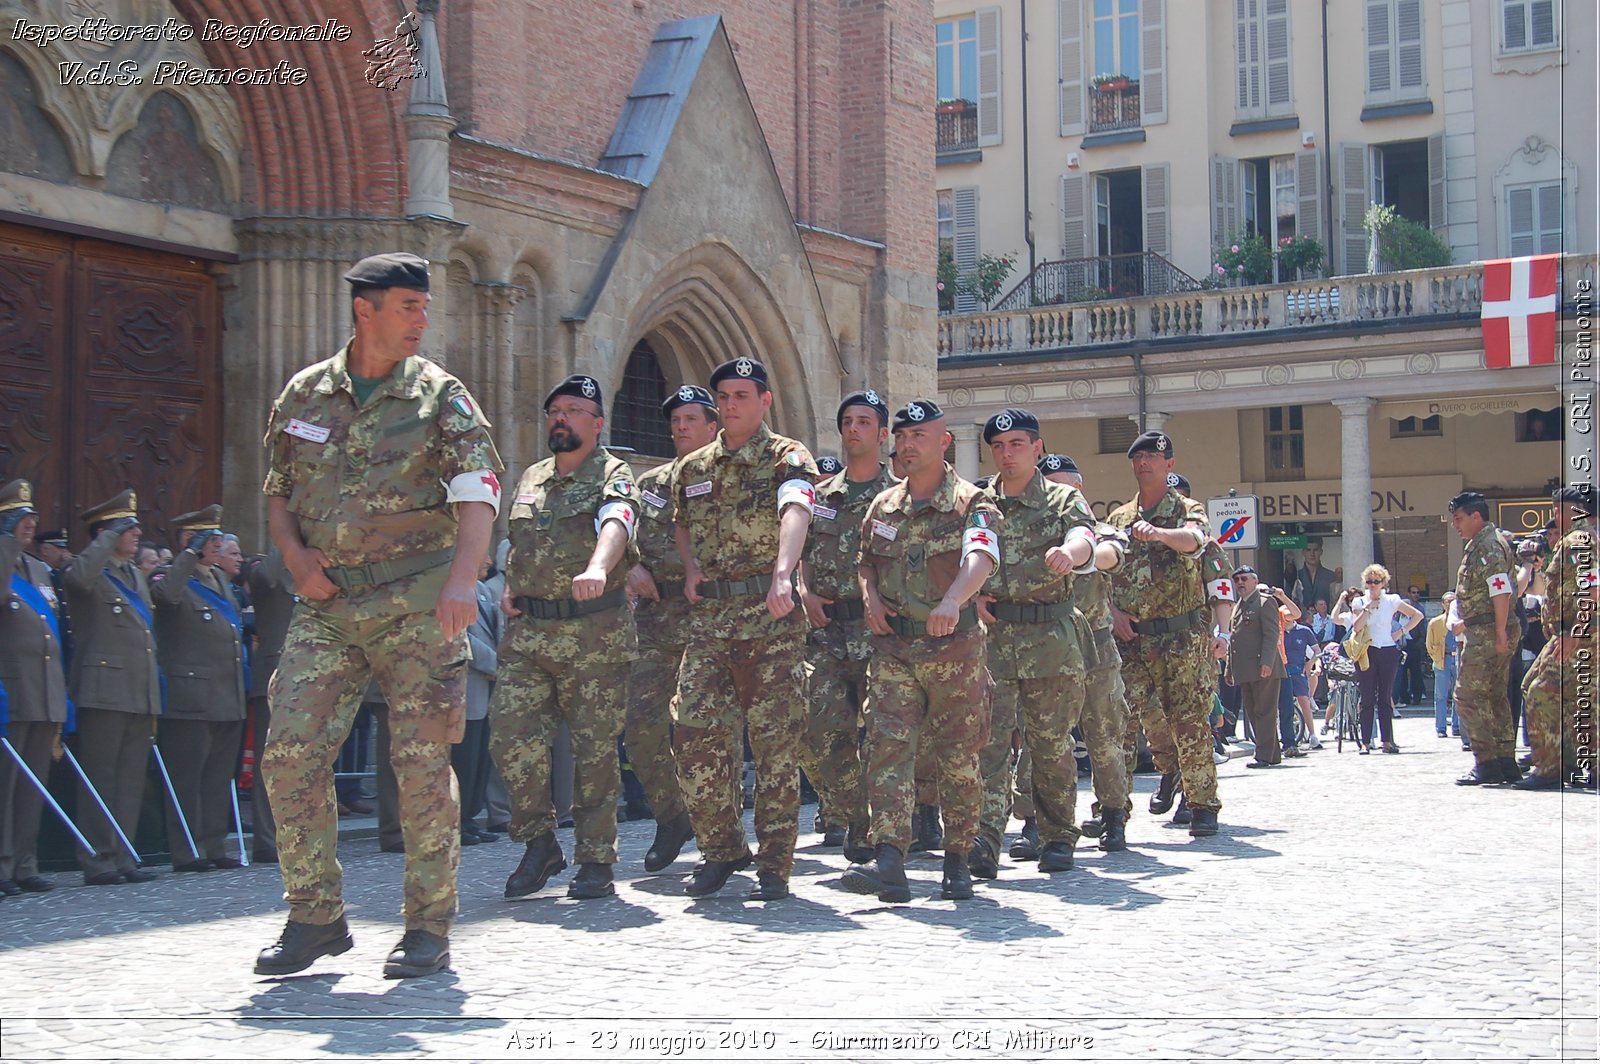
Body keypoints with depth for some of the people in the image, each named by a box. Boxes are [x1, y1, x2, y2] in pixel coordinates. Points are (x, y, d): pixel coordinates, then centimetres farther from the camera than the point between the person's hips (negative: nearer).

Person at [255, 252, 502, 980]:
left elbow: (478, 493, -11)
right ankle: (315, 918, 11)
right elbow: (277, 490, 20)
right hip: (326, 603, 3)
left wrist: (461, 578, -28)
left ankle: (429, 927, 7)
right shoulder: (305, 393, 10)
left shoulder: (440, 396, 0)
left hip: (417, 602, -3)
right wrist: (295, 554, 0)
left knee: (422, 762, -4)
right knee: (290, 754, -3)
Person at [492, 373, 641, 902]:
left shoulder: (613, 475, -2)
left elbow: (616, 523, -24)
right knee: (510, 735, -6)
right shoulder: (531, 479, 18)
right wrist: (509, 588, 10)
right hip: (527, 632, 5)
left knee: (595, 748, 0)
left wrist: (597, 568, -45)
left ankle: (595, 861, 9)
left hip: (594, 635, -5)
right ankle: (539, 843, 11)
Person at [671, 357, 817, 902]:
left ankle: (774, 864, 5)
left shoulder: (787, 457, -1)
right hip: (710, 616, 5)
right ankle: (721, 849, 13)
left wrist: (782, 573, -41)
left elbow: (795, 513, -21)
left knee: (776, 740, -2)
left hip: (771, 616, -5)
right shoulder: (691, 468, 17)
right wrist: (691, 567, 10)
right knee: (695, 733, -3)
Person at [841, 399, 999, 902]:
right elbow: (866, 560, 27)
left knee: (959, 756, 4)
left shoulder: (970, 503, -4)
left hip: (955, 646, -3)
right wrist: (869, 592, 3)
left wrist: (952, 601, -43)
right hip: (893, 646, 3)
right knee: (888, 747, -11)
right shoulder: (882, 507, 12)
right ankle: (889, 861, -18)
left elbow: (981, 557, -23)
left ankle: (958, 860, 18)